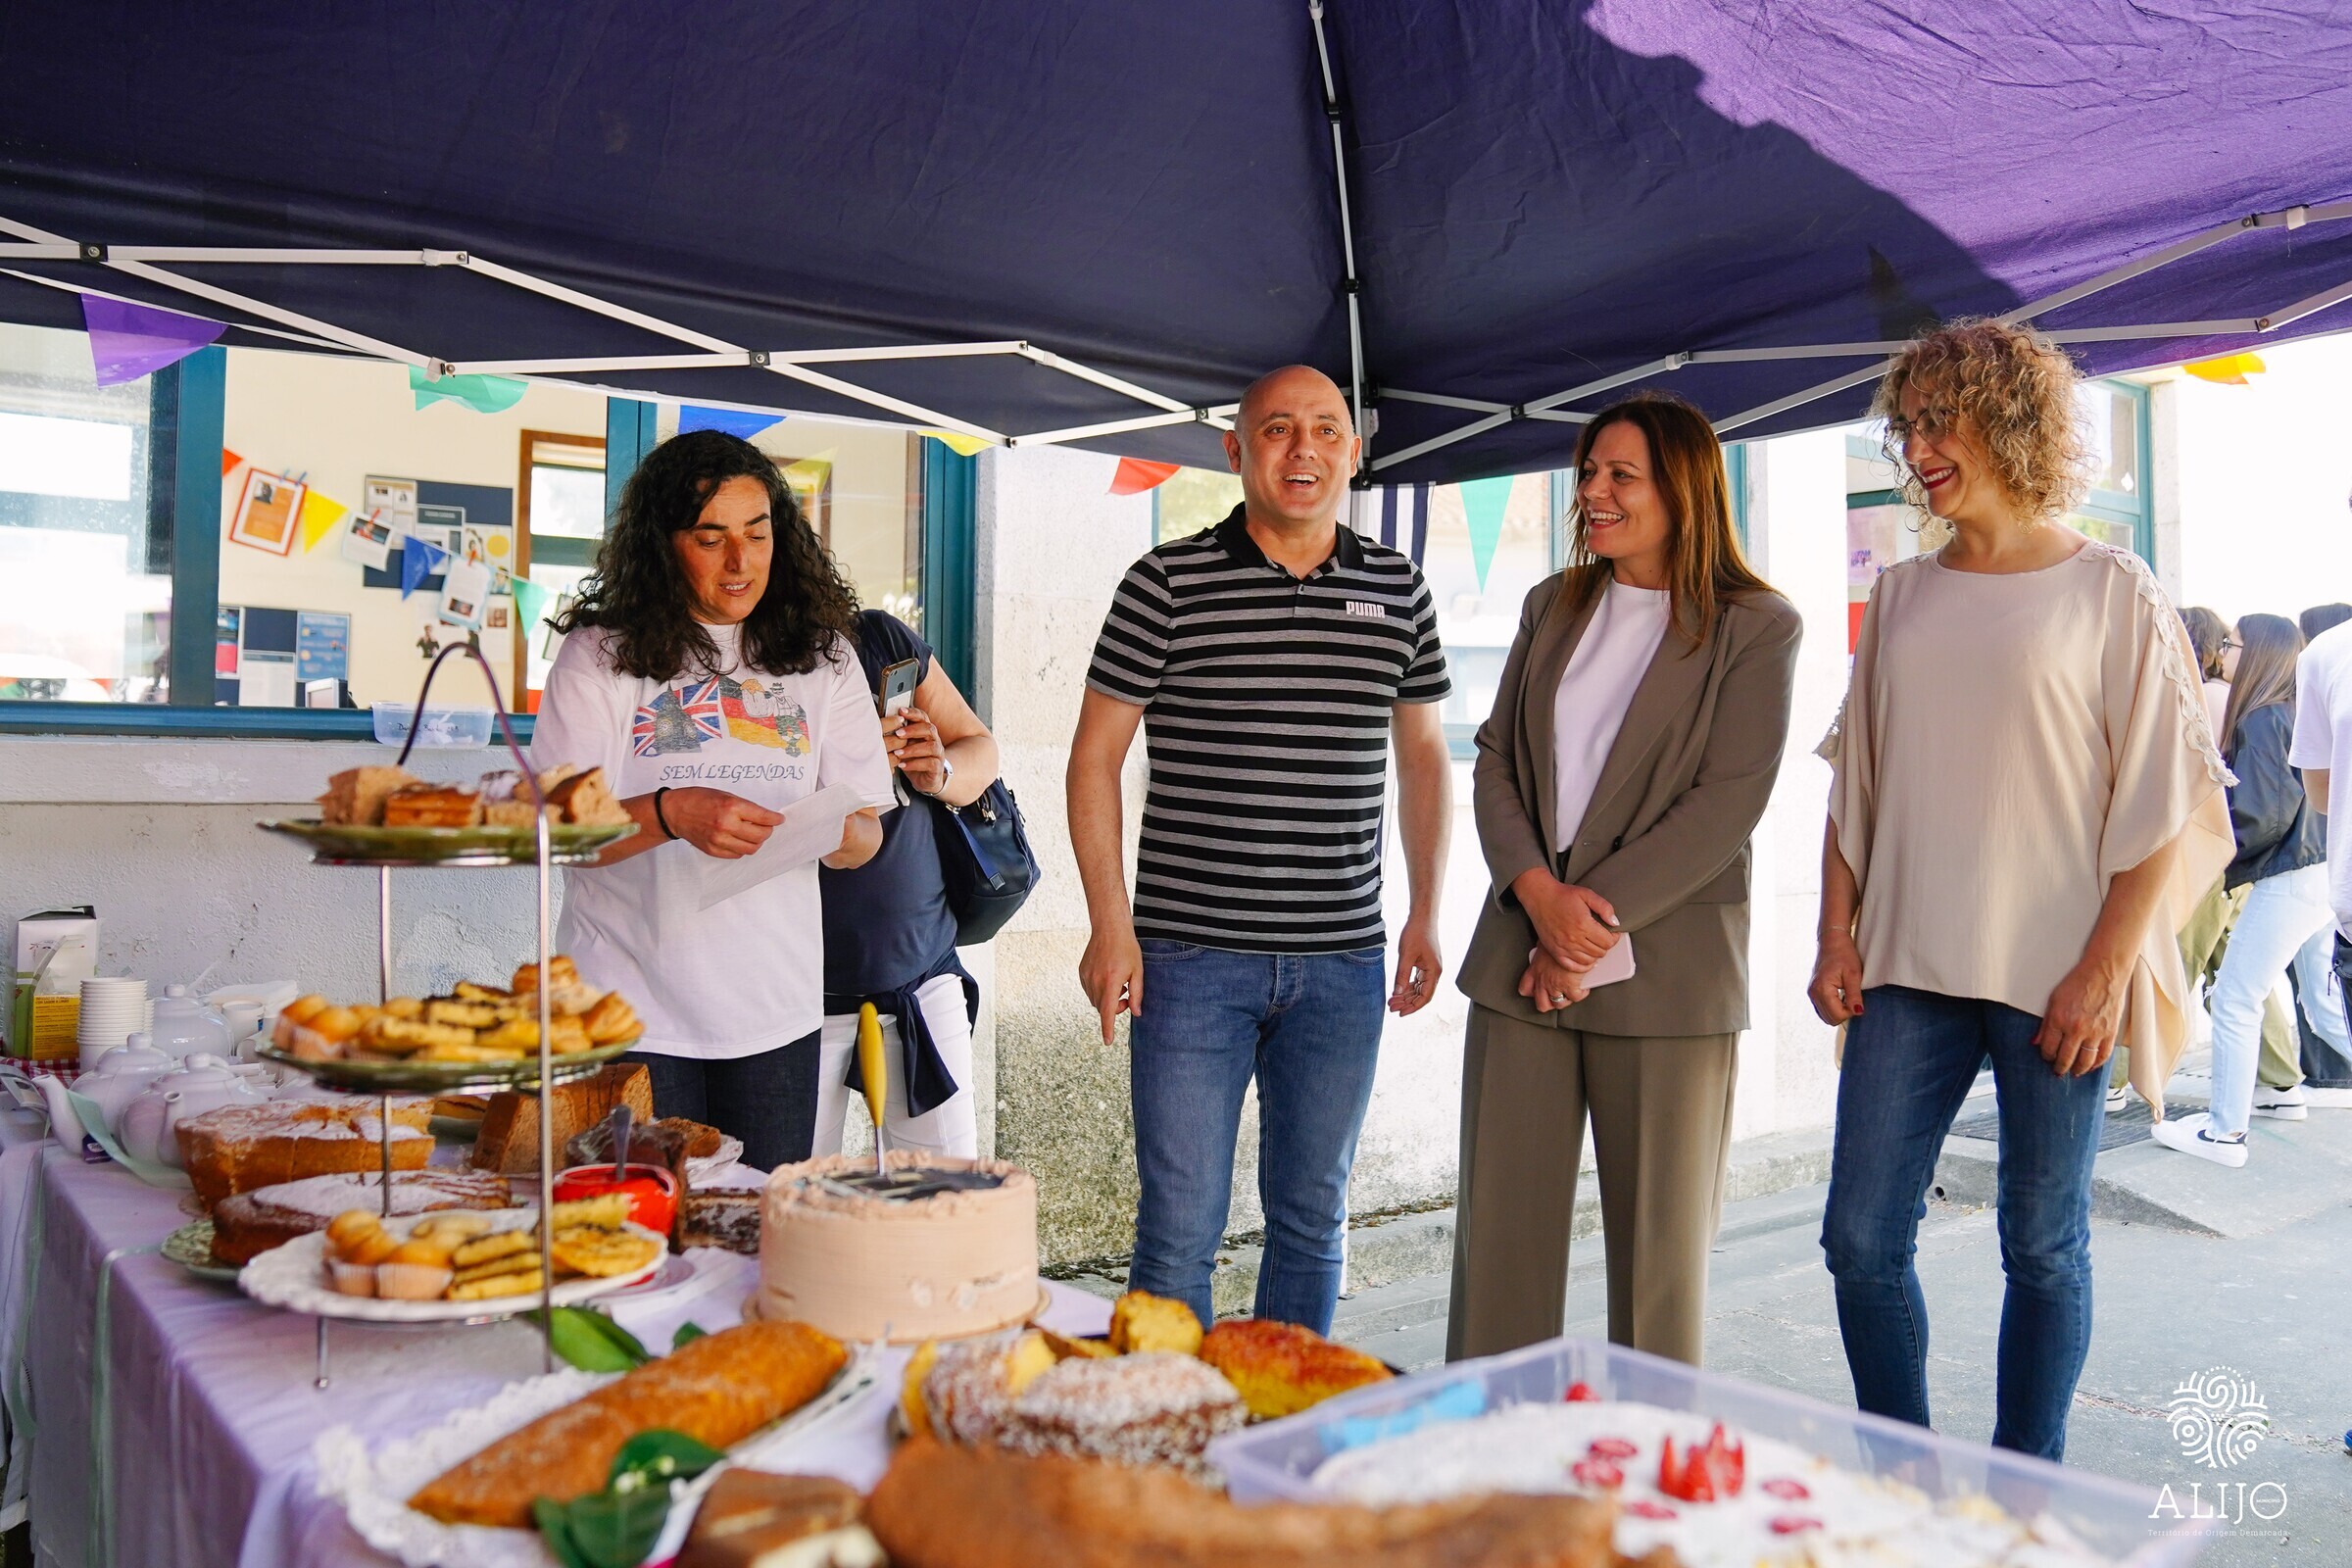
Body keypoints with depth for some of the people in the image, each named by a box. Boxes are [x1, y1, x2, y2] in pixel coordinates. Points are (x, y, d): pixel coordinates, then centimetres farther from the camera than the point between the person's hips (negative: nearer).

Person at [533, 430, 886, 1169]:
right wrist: (668, 814, -23)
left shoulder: (822, 656, 7)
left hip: (776, 1012, 3)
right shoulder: (603, 653, -1)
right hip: (632, 1013, -2)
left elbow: (866, 834, 6)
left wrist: (830, 829, -17)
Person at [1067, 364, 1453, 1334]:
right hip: (1191, 955, -3)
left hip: (1342, 963, 3)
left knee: (1313, 1219, 13)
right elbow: (1095, 754, -1)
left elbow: (1423, 756, 17)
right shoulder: (1168, 583, -2)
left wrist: (1426, 915, 11)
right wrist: (1110, 923, -8)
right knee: (1180, 1225, 1)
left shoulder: (1399, 591, 9)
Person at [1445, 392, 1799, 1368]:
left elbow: (1727, 803, -10)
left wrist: (1596, 924, -15)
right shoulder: (1553, 607, 14)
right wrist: (1539, 893, -9)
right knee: (1499, 1223, 8)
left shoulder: (1757, 627, -1)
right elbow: (1496, 761, 8)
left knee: (1662, 1243, 6)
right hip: (1520, 954, 4)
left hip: (1665, 968, -4)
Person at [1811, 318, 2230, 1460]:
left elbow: (2164, 802, -4)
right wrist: (1836, 934, 5)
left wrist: (2105, 971, -11)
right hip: (1907, 971, 4)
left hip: (2053, 978, -4)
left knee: (2043, 1247, 7)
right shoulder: (1901, 596, 12)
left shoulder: (2110, 593, -1)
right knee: (1861, 1237, 2)